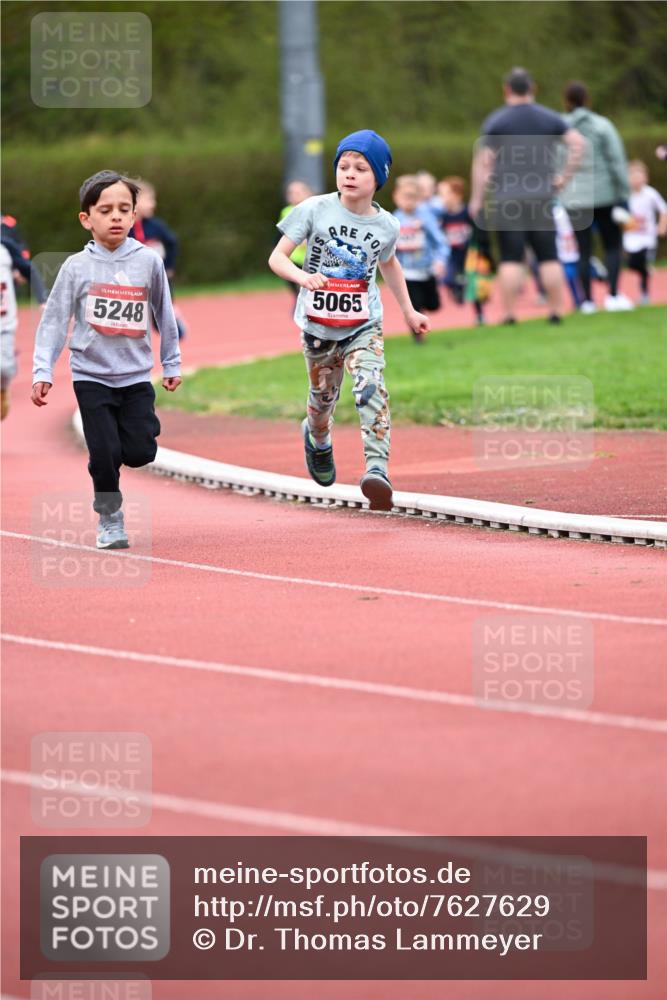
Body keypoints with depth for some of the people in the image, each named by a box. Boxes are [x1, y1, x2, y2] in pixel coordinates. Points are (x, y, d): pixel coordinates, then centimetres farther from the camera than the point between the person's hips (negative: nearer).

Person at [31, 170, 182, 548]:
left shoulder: (149, 261, -1)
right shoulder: (77, 267, -5)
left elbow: (165, 314, 10)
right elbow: (54, 320, -2)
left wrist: (172, 363, 15)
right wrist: (43, 371, -9)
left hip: (137, 375, 1)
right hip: (91, 376, -1)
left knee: (141, 452, -8)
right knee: (105, 453, -8)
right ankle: (111, 520, 13)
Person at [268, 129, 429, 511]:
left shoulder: (386, 225, -1)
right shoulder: (315, 210, -8)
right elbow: (277, 257, -9)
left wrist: (409, 311, 25)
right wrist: (303, 277, -29)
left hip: (364, 325, 0)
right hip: (318, 324, 0)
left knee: (372, 387, -23)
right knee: (323, 397, 14)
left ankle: (377, 468, -32)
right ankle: (317, 438, 50)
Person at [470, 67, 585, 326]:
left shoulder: (495, 121, 0)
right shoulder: (549, 118, 8)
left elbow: (482, 162, -4)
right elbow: (577, 142, 0)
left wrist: (476, 199, 0)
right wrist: (565, 176, 5)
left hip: (506, 199, -2)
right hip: (541, 197, 2)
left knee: (511, 258, -3)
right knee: (549, 256, 6)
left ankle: (509, 314, -6)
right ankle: (555, 311, 5)